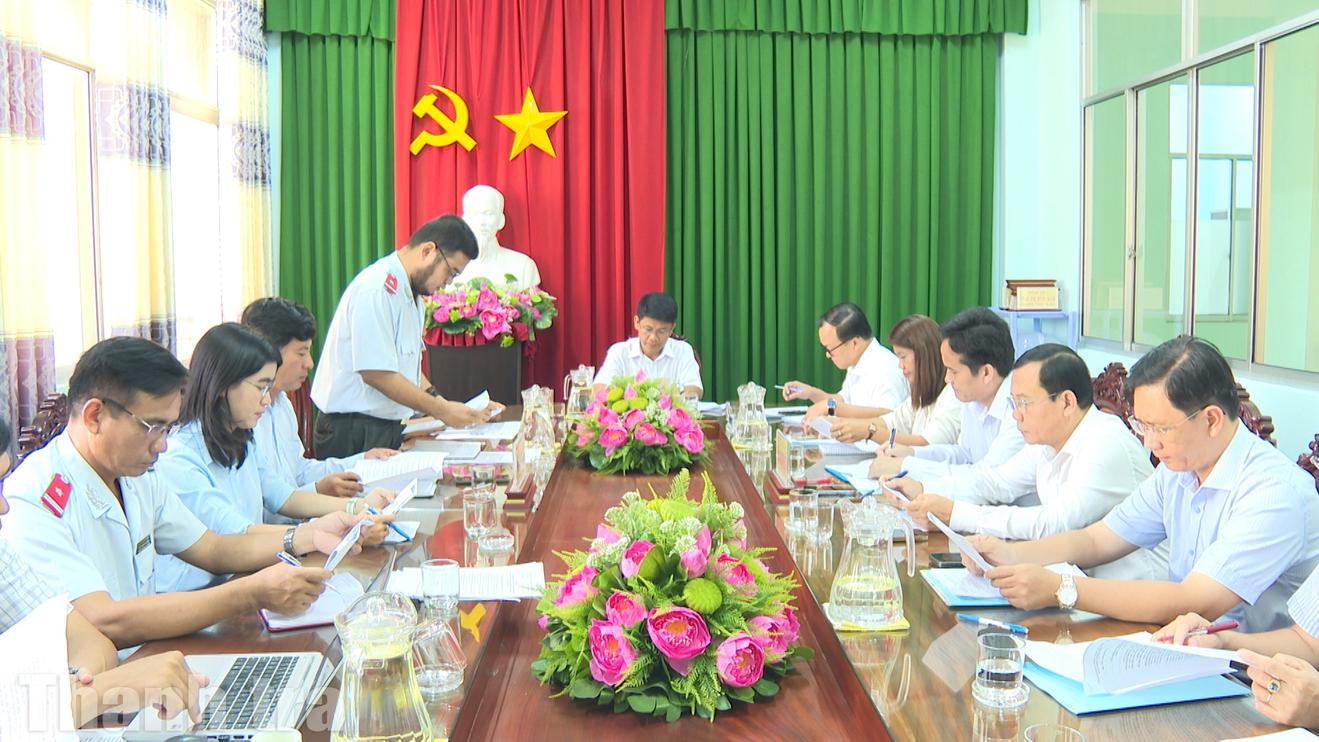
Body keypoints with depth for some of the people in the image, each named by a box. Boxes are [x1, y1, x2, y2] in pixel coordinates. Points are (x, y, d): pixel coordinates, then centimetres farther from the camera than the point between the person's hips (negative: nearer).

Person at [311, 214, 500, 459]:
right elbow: (376, 373, -22)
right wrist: (441, 410, -17)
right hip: (353, 433, -9)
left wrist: (446, 407, 4)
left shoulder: (412, 294, 13)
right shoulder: (377, 289, -18)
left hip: (389, 427, 9)